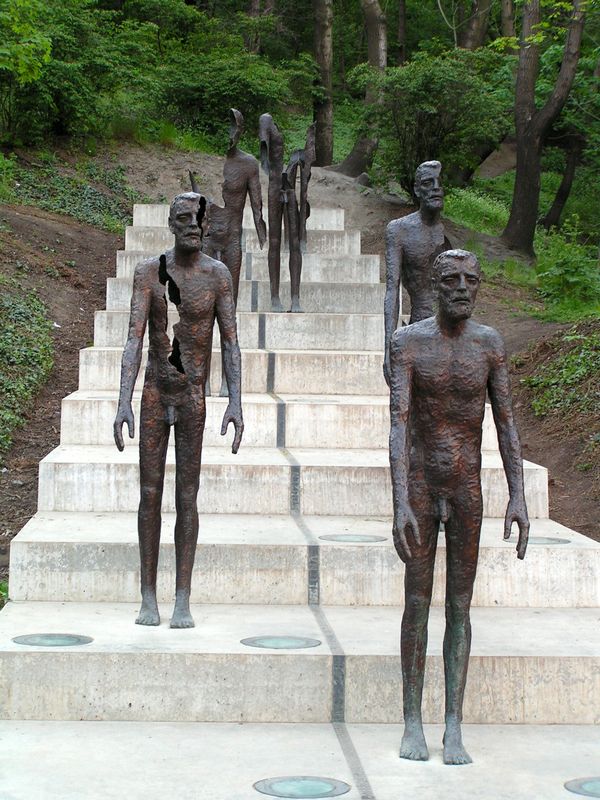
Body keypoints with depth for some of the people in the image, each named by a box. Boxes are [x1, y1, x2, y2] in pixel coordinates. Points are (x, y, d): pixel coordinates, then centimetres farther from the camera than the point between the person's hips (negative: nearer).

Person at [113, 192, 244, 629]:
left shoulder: (217, 274, -2)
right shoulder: (149, 270, -2)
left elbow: (231, 342, -3)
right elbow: (135, 338, -7)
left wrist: (236, 401, -13)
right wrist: (124, 401, -16)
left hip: (193, 395, -1)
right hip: (155, 392, 1)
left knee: (187, 497, 0)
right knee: (150, 493, 3)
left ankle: (183, 599, 4)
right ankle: (149, 596, 11)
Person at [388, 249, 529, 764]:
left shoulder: (489, 344, 0)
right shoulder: (408, 341, -7)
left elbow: (506, 423, 1)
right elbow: (399, 424, -15)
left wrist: (518, 496, -7)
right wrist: (401, 504, -24)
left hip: (467, 488, 2)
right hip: (420, 487, -1)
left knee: (460, 606, 4)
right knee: (417, 602, 3)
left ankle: (454, 727, 7)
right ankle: (413, 722, 13)